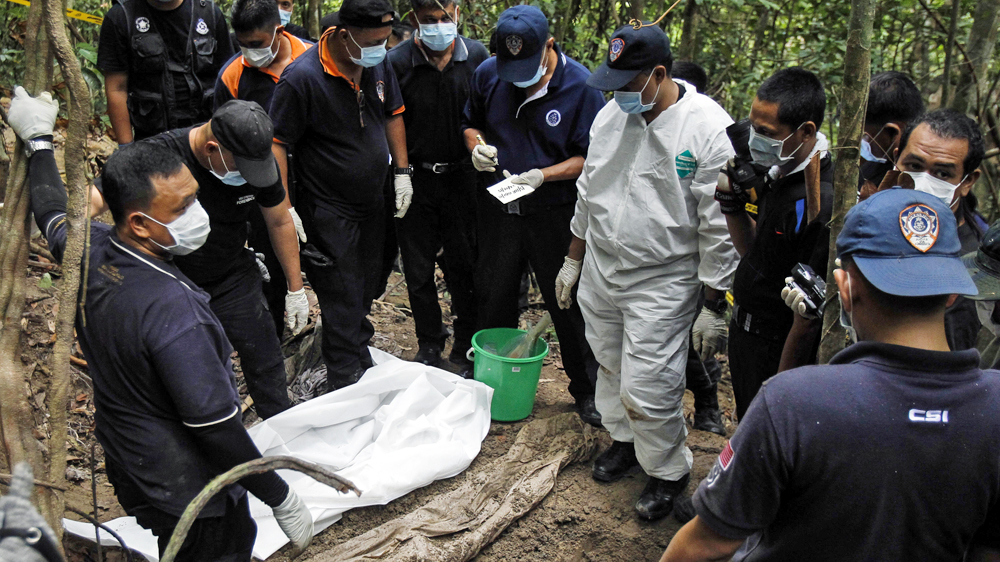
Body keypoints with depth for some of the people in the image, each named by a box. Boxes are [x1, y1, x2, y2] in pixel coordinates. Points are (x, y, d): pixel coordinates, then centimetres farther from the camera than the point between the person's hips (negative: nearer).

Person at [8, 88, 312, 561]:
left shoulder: (88, 252, -11)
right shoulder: (172, 308, -36)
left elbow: (53, 215, 15)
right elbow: (216, 428, -32)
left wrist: (37, 138, 29)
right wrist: (283, 500, -20)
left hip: (128, 466, 8)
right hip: (190, 493, -8)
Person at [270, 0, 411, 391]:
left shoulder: (378, 64, -2)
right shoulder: (302, 77, -23)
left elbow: (393, 113, 14)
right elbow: (276, 144, -18)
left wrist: (401, 172, 9)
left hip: (373, 203, 7)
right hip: (328, 210, -6)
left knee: (366, 291, 19)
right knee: (343, 304, -1)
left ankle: (360, 357, 39)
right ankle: (347, 392, 11)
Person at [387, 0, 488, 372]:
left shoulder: (477, 56, -2)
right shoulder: (398, 62, -8)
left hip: (462, 176, 1)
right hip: (415, 179, 0)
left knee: (464, 266, 8)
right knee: (418, 269, 9)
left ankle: (466, 349, 24)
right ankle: (429, 345, 27)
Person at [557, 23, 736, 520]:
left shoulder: (710, 129, -18)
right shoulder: (611, 114, 1)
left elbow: (720, 228, -15)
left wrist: (714, 308, -12)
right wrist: (573, 261, 17)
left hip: (661, 284, -6)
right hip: (599, 273, 6)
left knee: (648, 390, -2)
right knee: (611, 366, 20)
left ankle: (668, 471, 24)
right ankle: (624, 440, 46)